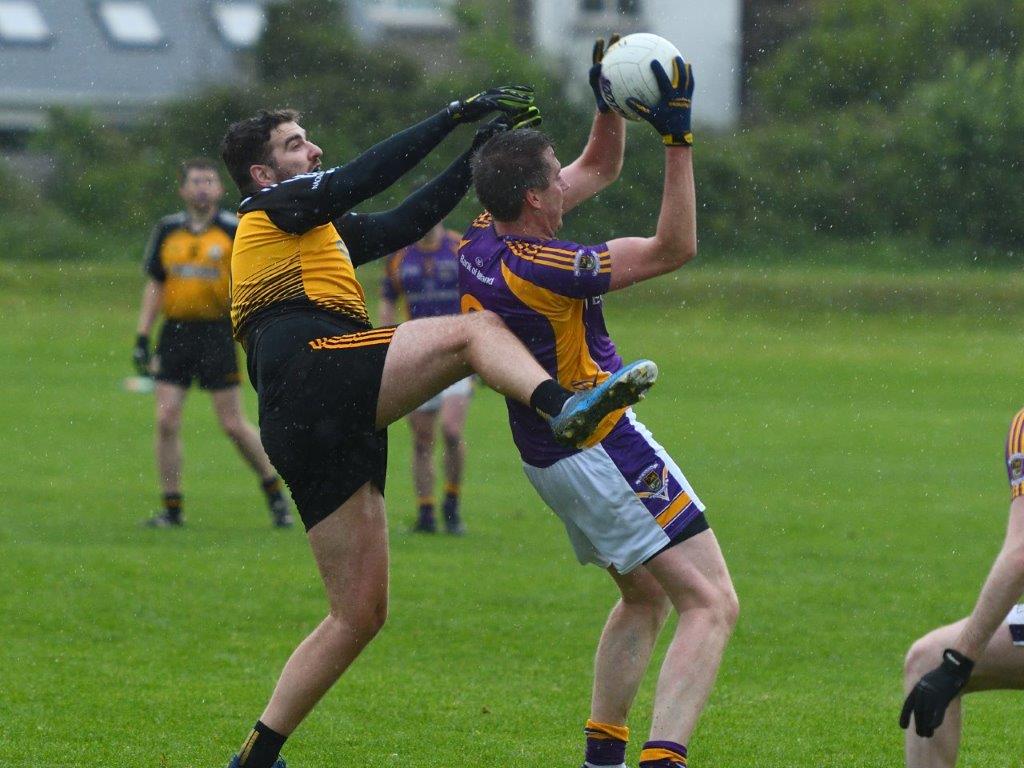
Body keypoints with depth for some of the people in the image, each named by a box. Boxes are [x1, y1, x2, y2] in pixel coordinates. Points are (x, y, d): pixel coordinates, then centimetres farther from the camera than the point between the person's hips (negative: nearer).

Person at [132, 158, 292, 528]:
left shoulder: (234, 231, -3)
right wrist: (142, 337, 7)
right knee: (166, 420, -4)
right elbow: (155, 286, 13)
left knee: (233, 424, -3)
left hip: (217, 333, -3)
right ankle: (172, 508, 4)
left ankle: (274, 492, 16)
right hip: (175, 332, 3)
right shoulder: (168, 230, 8)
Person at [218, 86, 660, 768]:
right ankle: (564, 404, -48)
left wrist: (481, 149, 25)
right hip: (314, 374, -9)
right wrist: (459, 114, -5)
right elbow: (359, 180, -4)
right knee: (474, 329, -19)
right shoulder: (274, 206, 11)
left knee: (361, 615, 7)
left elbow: (408, 220, 32)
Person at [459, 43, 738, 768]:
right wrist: (678, 139, -23)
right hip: (604, 452, -10)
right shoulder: (534, 267, -24)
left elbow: (601, 167, 16)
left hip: (550, 455, 10)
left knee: (646, 597, 27)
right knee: (712, 604, -13)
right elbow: (675, 248, -20)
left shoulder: (483, 242, 2)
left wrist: (608, 104, 0)